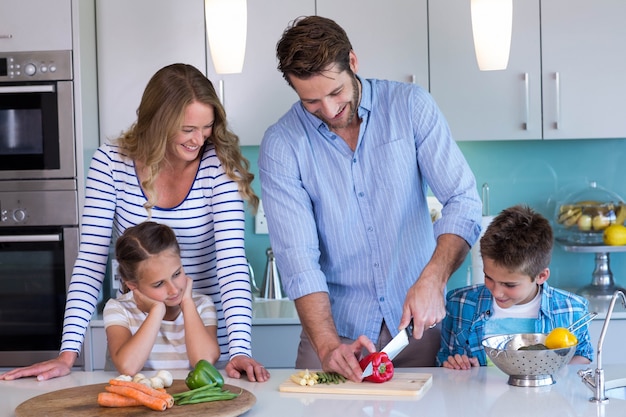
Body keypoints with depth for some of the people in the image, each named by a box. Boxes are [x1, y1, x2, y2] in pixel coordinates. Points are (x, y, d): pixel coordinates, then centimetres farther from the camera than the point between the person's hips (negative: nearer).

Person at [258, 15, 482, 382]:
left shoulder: (410, 106, -6)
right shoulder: (281, 145, -9)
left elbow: (464, 201, -9)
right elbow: (297, 257, -14)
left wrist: (433, 280, -25)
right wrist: (328, 345, -27)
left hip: (417, 321, 1)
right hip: (337, 325, 0)